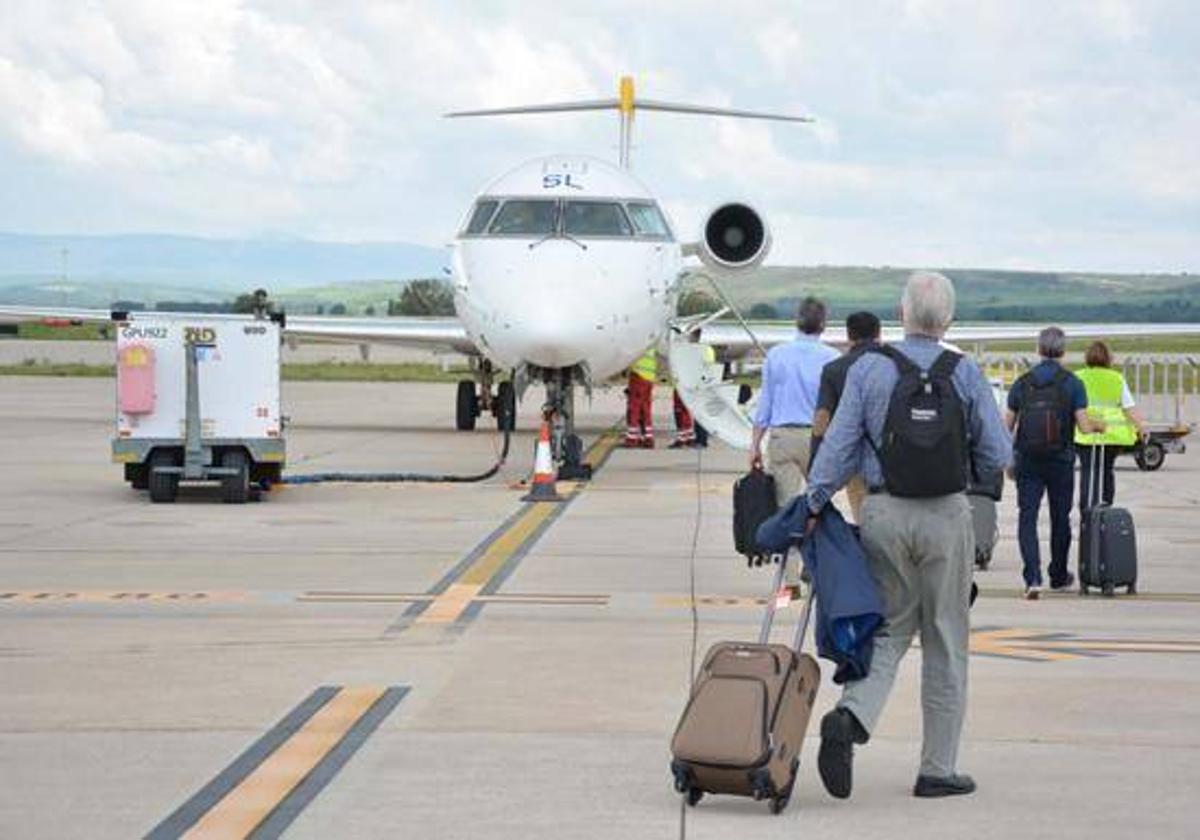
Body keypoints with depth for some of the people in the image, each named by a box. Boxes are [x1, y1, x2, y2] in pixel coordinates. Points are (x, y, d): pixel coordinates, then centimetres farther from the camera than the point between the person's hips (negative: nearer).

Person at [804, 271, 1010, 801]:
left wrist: (813, 504, 1)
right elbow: (996, 457, 0)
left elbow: (839, 444, -6)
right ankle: (938, 770, 13)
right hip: (947, 516, -1)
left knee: (889, 628, 12)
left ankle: (851, 716, -16)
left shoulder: (869, 369, -2)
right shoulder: (966, 375, -3)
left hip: (885, 512, 1)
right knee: (945, 641, 9)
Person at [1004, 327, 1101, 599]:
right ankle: (1059, 577, 27)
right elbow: (1084, 426, -9)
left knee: (1027, 518, -1)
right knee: (1060, 519, 14)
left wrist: (1009, 460, 15)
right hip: (1061, 463, 0)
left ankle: (1033, 577, -17)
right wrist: (1099, 426, 13)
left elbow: (1007, 426, 3)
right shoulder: (1072, 383, -5)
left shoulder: (1022, 383, 1)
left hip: (1028, 462, 0)